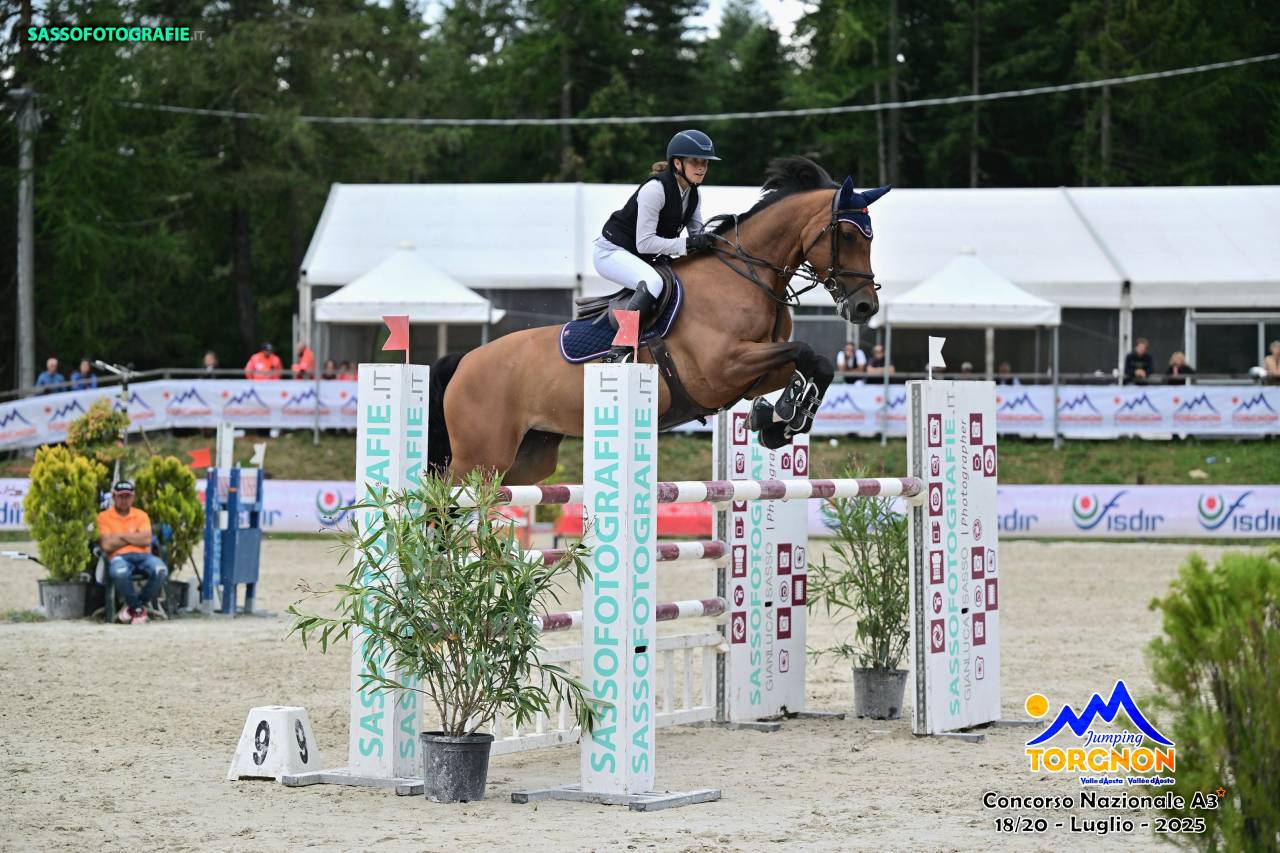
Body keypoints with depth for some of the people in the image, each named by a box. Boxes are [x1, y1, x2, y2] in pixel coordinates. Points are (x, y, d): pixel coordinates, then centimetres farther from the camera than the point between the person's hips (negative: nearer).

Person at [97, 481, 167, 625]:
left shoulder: (141, 515, 18)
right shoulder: (104, 517, 9)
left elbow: (146, 540, 1)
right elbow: (107, 545, -4)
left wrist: (121, 536, -1)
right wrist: (134, 537, 3)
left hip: (142, 555, 3)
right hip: (119, 557, -3)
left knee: (161, 570, -32)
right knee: (120, 573, -41)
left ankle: (135, 605, -8)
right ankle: (138, 608, -13)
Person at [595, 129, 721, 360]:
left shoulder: (693, 195, 3)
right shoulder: (655, 189, -23)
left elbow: (697, 234, 9)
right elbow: (644, 242, -26)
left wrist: (709, 241, -14)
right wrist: (687, 244, -31)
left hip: (647, 259, 10)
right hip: (612, 252, -10)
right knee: (653, 282, -36)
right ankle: (619, 349, -37)